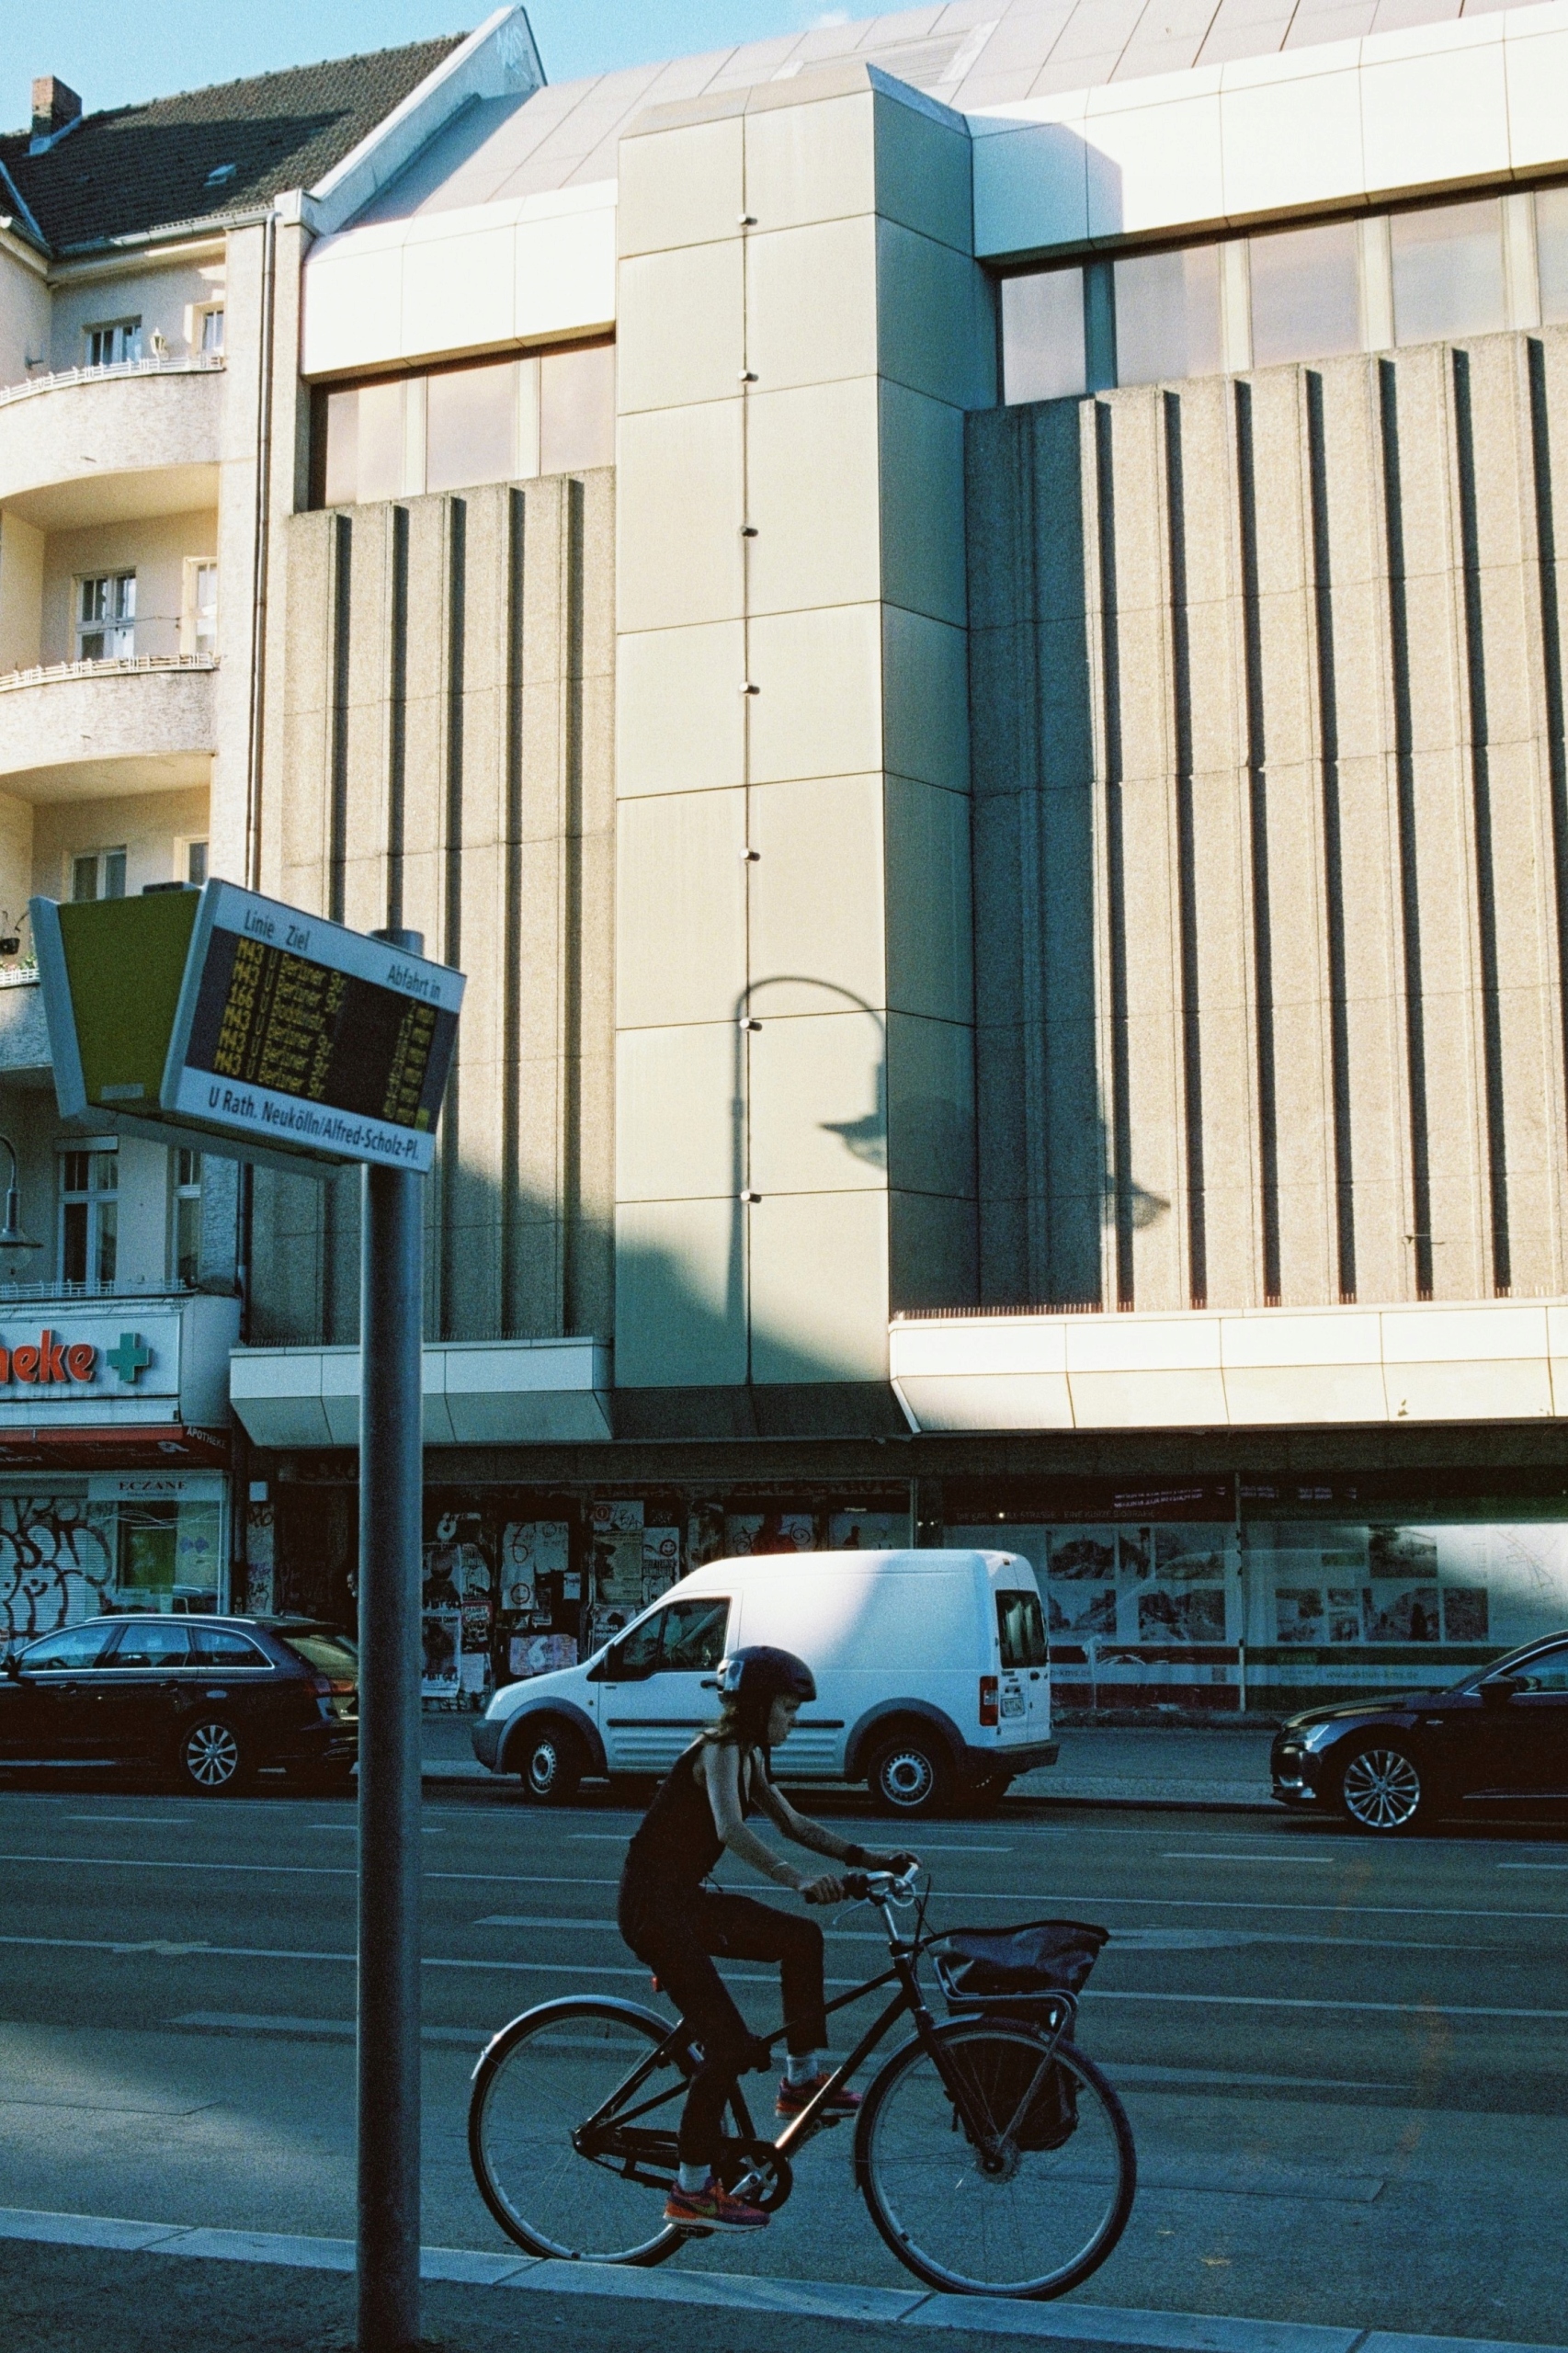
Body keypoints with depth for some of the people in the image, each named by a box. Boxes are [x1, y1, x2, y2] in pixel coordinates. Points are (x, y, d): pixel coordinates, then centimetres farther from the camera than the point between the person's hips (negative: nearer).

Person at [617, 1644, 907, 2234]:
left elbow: (791, 1822, 22)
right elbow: (730, 1830, -36)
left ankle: (802, 2080, 21)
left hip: (687, 1898, 10)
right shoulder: (718, 1750, -18)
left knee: (801, 1939, 13)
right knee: (730, 2043, -12)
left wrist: (863, 1857, 13)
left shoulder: (747, 1755, 12)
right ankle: (692, 2192, -3)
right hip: (652, 1906, -10)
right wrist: (798, 1879, -48)